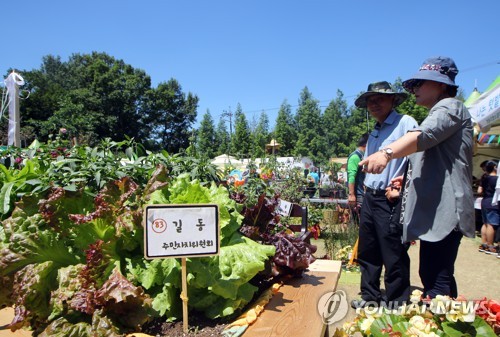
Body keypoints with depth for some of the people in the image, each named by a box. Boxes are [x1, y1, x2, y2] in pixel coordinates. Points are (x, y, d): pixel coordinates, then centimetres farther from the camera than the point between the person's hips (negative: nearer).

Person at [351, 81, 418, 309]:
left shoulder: (406, 123, -7)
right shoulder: (373, 134, 18)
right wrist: (367, 188, 15)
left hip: (392, 200, -8)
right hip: (370, 198, 8)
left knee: (394, 256, 1)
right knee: (367, 251, 15)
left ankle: (397, 305, 17)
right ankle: (370, 297, 30)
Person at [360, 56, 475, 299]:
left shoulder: (450, 106, -5)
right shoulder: (436, 115, 28)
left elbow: (423, 135, -29)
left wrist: (388, 152, -44)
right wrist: (407, 177, 24)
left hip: (445, 211, -11)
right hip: (434, 211, 11)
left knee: (436, 280, -12)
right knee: (434, 276, 15)